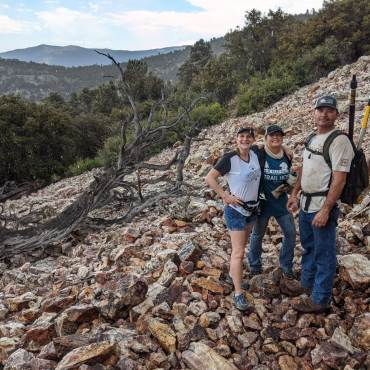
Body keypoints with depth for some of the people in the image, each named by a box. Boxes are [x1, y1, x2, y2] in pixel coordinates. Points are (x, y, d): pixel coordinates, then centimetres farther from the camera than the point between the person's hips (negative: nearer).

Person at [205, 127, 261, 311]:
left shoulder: (255, 155, -1)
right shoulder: (229, 158, -19)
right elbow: (209, 178, -17)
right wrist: (225, 196, -19)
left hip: (252, 208, 7)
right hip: (236, 210, -6)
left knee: (242, 245, 20)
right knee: (238, 252, -5)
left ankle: (234, 273, 41)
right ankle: (238, 294, 2)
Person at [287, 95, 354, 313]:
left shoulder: (339, 141, -16)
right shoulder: (312, 138, 11)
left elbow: (339, 180, -21)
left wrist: (325, 210, -24)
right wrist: (295, 194, 16)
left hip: (323, 206, -9)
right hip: (306, 204, 9)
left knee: (324, 254, 3)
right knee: (308, 247, 23)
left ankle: (320, 301, 15)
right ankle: (306, 284, 41)